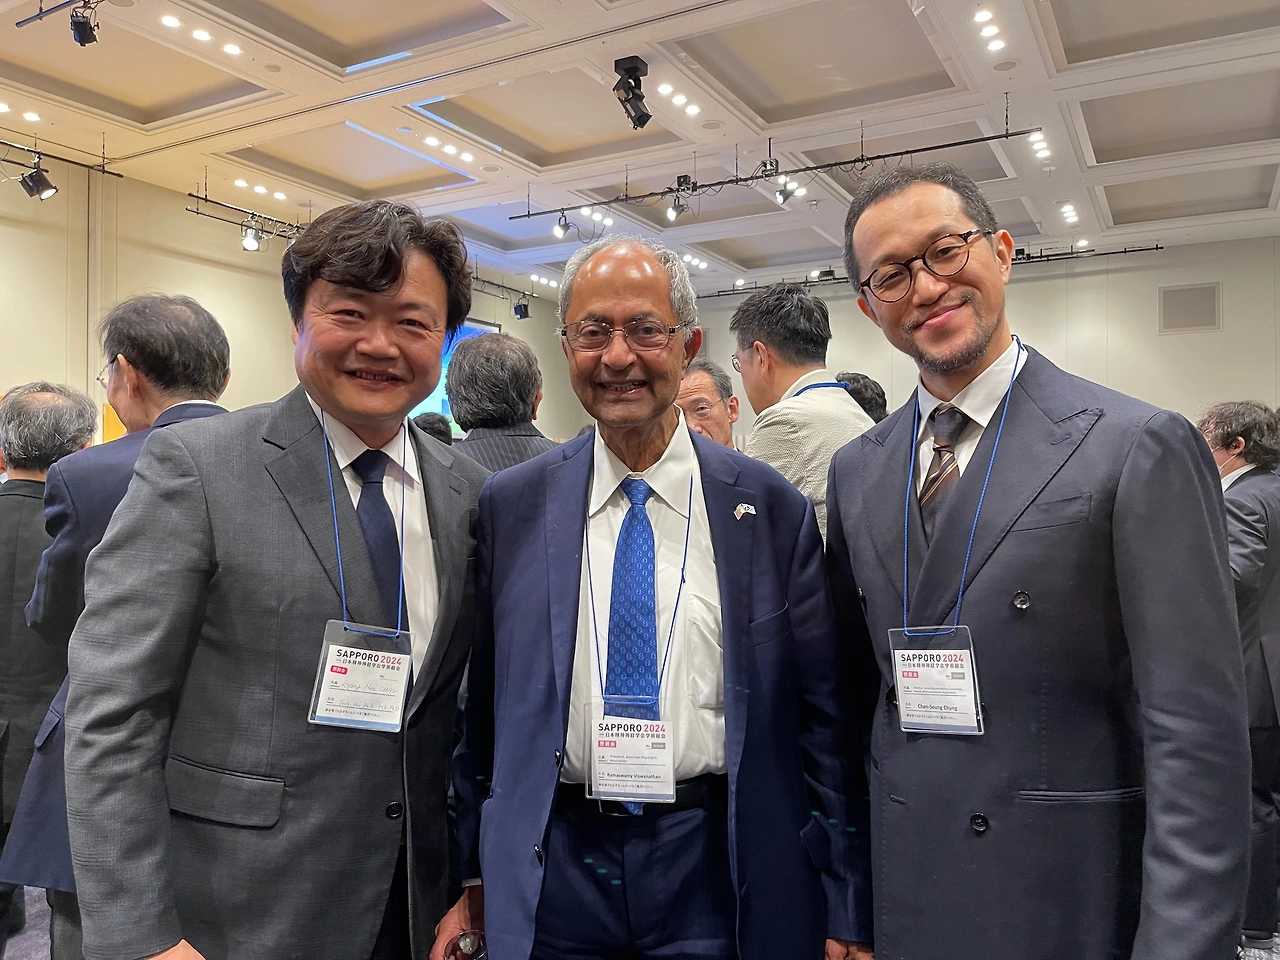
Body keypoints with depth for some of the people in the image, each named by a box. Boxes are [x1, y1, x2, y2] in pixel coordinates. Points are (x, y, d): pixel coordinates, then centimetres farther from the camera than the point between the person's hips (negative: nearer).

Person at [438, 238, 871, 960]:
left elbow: (823, 717, -3)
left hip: (717, 873, -1)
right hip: (553, 872, 2)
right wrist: (466, 874, 6)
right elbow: (479, 706, 3)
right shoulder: (509, 506, -2)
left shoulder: (774, 509, -5)